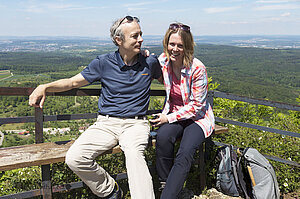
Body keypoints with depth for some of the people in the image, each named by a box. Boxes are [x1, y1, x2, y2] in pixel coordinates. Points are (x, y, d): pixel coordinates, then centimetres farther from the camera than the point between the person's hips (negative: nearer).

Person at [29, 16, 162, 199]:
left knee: (134, 154, -38)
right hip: (106, 123, 2)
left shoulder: (150, 62, 7)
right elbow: (73, 82, 8)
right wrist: (45, 87, -8)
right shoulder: (104, 63, 4)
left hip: (136, 124, -1)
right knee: (74, 158, -21)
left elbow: (165, 79, 29)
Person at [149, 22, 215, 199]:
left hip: (198, 116, -3)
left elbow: (197, 106, -14)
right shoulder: (163, 61, -4)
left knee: (185, 154, -29)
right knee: (163, 137, -30)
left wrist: (169, 118, -17)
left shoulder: (197, 68, -18)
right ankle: (164, 184, -13)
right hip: (173, 114, 4)